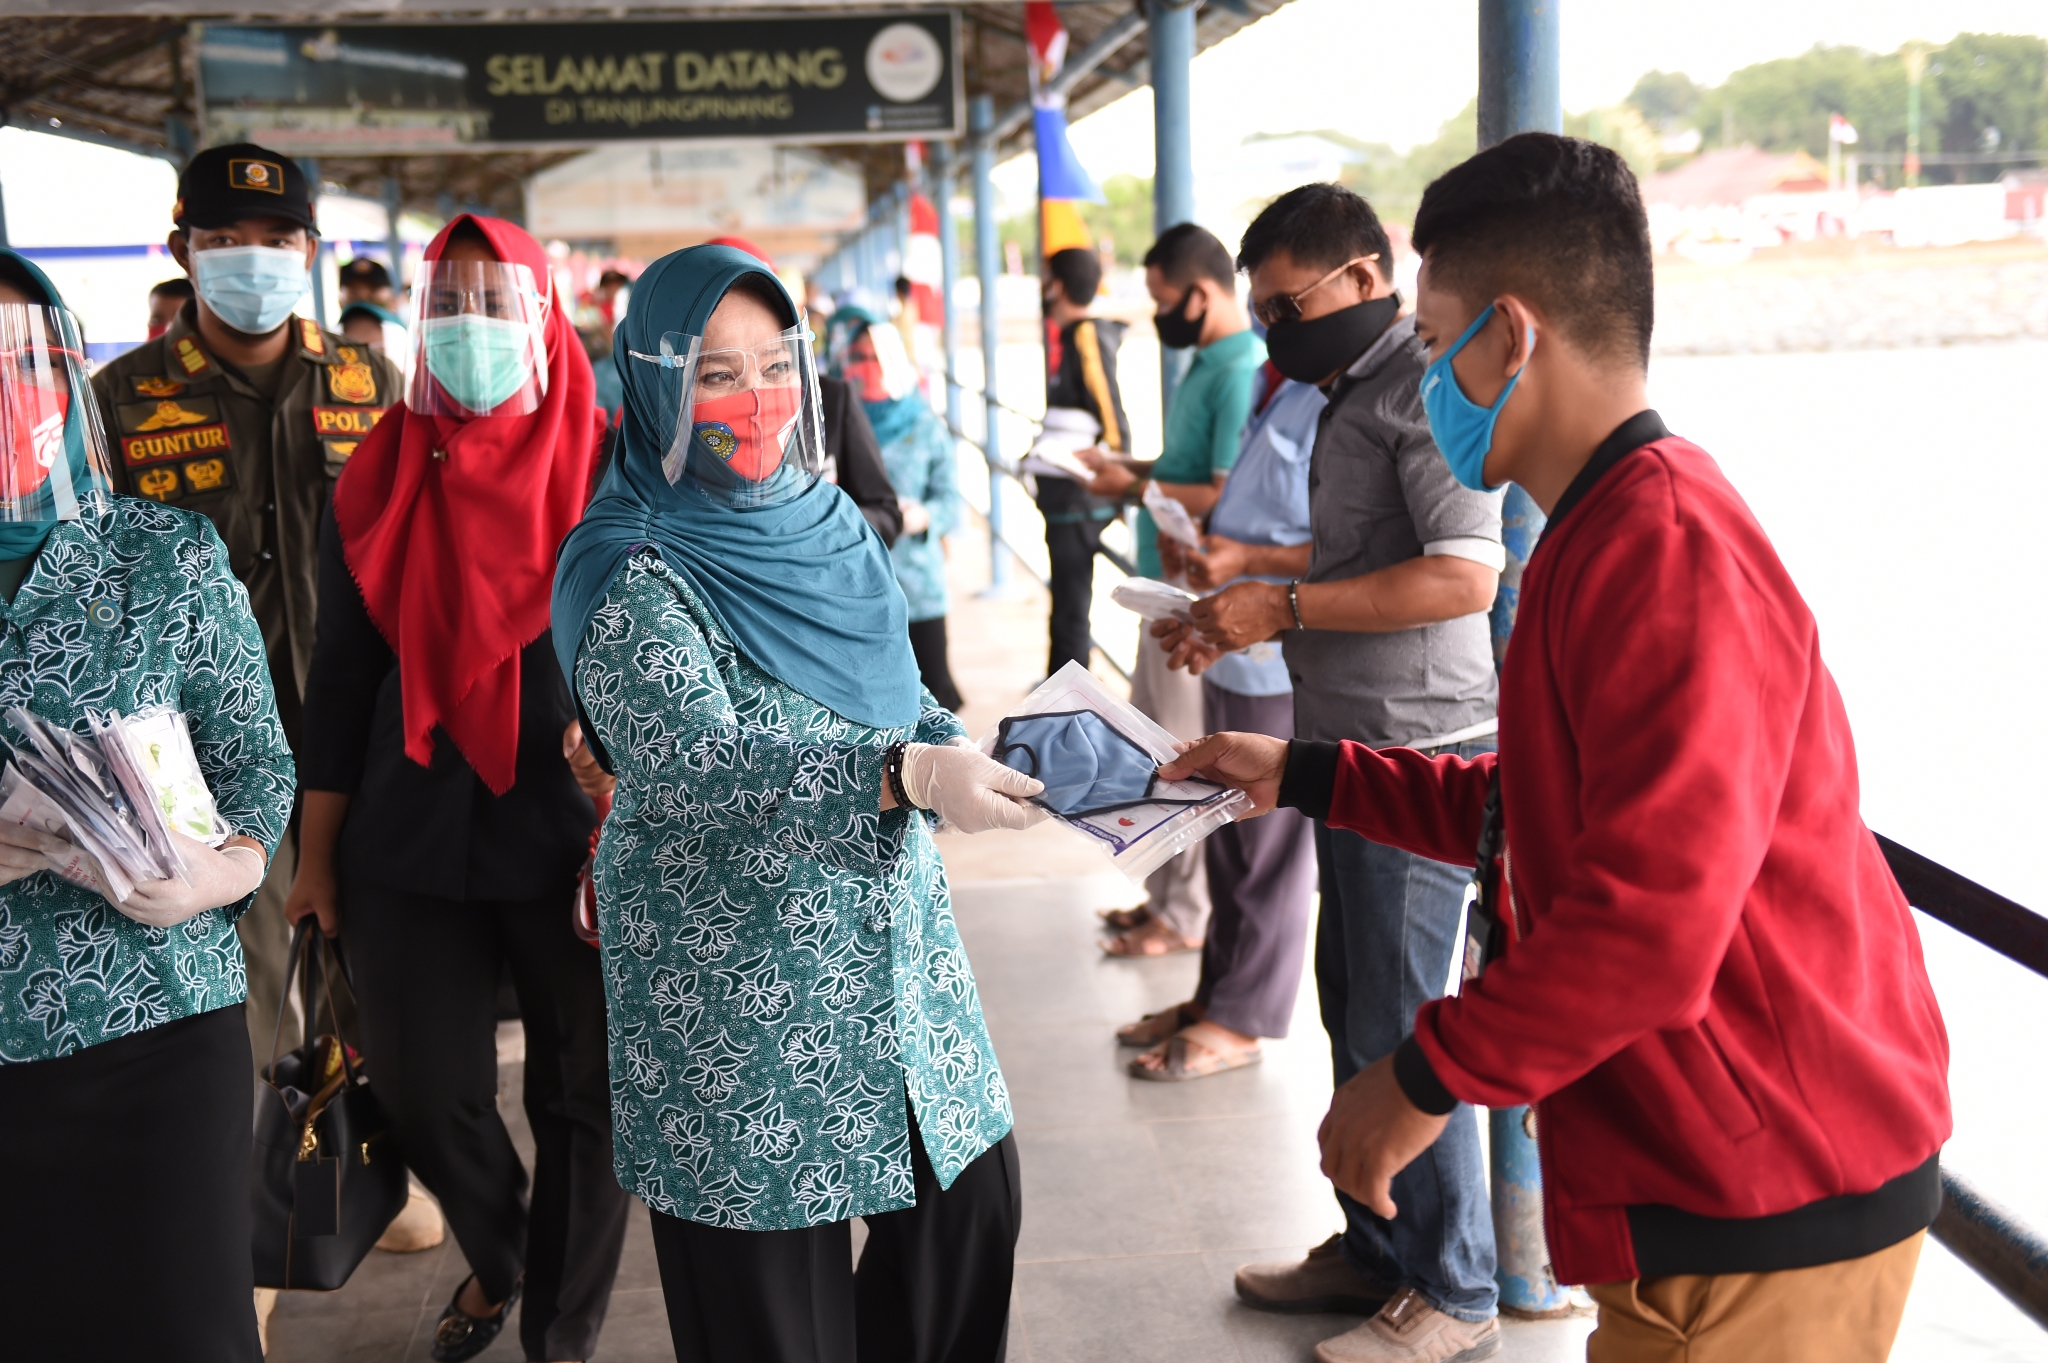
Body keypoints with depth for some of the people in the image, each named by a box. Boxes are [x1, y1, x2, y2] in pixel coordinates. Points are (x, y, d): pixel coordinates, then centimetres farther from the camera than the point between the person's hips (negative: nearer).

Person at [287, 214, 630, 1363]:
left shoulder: (605, 471, -4)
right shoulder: (379, 481, 6)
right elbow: (342, 675, 10)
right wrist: (318, 854, 10)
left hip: (574, 838, -2)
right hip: (415, 841, 3)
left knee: (583, 1097, 7)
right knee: (425, 1094, 8)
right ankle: (497, 1259, 40)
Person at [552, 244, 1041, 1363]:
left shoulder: (824, 519, 8)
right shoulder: (633, 574, -13)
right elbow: (688, 763, -26)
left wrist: (968, 754, -5)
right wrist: (903, 775, -37)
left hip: (890, 931, 7)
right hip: (738, 986, -7)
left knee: (970, 1191, 12)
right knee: (774, 1260, 2)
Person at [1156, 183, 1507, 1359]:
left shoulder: (1428, 383, -15)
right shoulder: (1357, 386, 16)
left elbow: (1464, 575, -25)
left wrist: (1288, 608, -21)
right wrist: (1253, 587, 12)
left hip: (1416, 754, -10)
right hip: (1353, 745, 10)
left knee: (1400, 1031, -2)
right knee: (1353, 1010, 17)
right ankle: (1376, 1248, 32)